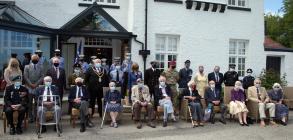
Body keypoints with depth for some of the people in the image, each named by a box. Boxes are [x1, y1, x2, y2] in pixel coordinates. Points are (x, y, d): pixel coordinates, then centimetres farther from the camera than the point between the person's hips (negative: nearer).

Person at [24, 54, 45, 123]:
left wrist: (36, 84, -9)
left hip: (38, 87, 0)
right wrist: (31, 84, -9)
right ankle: (31, 117, 7)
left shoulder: (41, 67, 9)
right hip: (29, 88, 0)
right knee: (30, 103, 1)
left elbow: (42, 77, 1)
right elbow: (25, 77, 0)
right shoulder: (27, 67, 8)